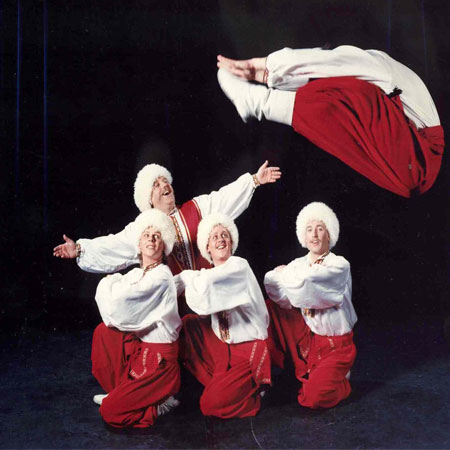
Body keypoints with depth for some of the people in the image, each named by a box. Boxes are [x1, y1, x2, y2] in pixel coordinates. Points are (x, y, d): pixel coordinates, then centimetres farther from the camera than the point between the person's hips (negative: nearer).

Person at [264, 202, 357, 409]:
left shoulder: (340, 266, -13)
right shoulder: (298, 264, 3)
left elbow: (304, 281, -27)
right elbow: (270, 281, -12)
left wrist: (285, 273, -9)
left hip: (335, 346, -5)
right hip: (306, 338, 5)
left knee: (314, 398, -24)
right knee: (270, 308, -13)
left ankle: (338, 378, 12)